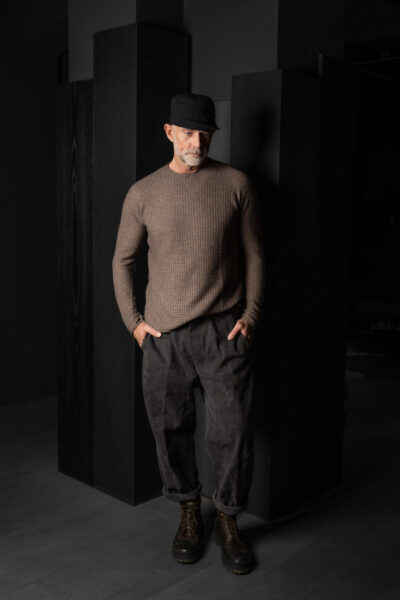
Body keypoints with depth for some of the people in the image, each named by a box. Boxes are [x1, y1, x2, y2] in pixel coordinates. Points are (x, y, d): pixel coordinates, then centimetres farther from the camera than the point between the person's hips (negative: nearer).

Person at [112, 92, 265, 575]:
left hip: (224, 332, -1)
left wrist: (251, 314, -2)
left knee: (231, 432, 0)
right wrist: (132, 319, 5)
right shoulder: (143, 193, 5)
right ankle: (188, 513, 30)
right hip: (163, 335, 1)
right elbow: (122, 259, 12)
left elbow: (253, 254, 6)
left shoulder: (236, 184, 2)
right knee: (171, 429, 9)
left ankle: (228, 520, 22)